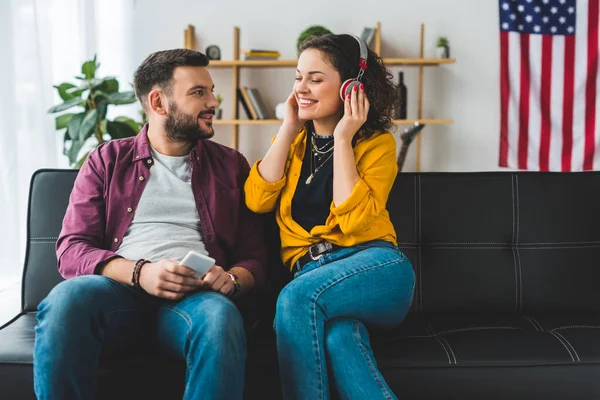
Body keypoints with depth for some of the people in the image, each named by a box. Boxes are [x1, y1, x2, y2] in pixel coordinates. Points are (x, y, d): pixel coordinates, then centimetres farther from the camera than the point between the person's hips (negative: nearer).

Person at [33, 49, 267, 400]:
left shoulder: (231, 166, 18)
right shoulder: (107, 161, 15)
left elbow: (254, 256, 15)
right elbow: (71, 250, 4)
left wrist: (232, 279, -10)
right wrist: (139, 272, -15)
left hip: (193, 295, 0)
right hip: (119, 288, 0)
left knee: (221, 316, -36)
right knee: (66, 299, -34)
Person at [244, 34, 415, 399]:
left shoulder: (378, 143, 4)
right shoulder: (295, 140, 17)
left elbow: (352, 219, -12)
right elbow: (257, 201, 0)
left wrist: (342, 140, -9)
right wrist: (289, 129, 1)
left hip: (374, 267, -2)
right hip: (310, 270, 2)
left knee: (297, 297, -34)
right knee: (338, 335, -35)